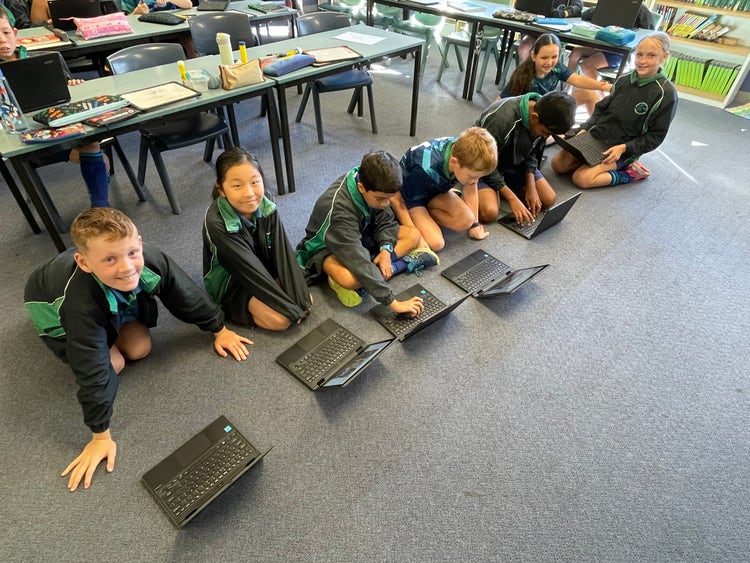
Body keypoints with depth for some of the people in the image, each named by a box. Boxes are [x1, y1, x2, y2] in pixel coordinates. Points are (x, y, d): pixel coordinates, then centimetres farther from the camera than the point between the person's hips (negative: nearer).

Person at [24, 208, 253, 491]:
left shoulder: (151, 261, -36)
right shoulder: (81, 301, -45)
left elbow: (187, 295, -18)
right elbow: (92, 371, -39)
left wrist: (220, 330, -6)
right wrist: (101, 436, -31)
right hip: (51, 303, -3)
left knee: (139, 348, -9)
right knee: (112, 364, -12)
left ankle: (112, 329, 20)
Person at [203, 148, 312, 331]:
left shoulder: (266, 204, -18)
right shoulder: (216, 223, -32)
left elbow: (283, 253, -19)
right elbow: (249, 270, -30)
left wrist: (301, 298, -26)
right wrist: (291, 308, -27)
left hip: (266, 271, 5)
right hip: (230, 283, -4)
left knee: (306, 300, -11)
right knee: (280, 320, -22)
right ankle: (233, 307, 0)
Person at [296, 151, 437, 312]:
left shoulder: (375, 187, -19)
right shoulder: (339, 210, -37)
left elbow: (385, 221, -2)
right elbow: (359, 261, -41)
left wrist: (386, 248, -23)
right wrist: (393, 302, -43)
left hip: (359, 234, 7)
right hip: (327, 246, -7)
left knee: (413, 235, -6)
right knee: (350, 278, -40)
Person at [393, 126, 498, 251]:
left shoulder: (466, 154, -23)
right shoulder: (424, 171, -40)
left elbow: (471, 189, -6)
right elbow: (399, 201, -26)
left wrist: (474, 224, 0)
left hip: (436, 188, 6)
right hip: (412, 194, -5)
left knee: (466, 220, -20)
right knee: (436, 243, -24)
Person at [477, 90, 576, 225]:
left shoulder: (544, 119, -14)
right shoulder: (501, 119, -35)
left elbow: (531, 153, 0)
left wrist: (531, 188, -12)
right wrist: (512, 199, -27)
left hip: (515, 163, 6)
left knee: (549, 199, -5)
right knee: (490, 212, -29)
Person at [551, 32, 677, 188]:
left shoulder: (666, 94, -14)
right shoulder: (624, 81, 0)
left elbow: (655, 136, -10)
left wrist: (623, 148, -21)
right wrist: (584, 129, -5)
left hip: (623, 149, -5)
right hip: (596, 137, 5)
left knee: (581, 178, -24)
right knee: (558, 164, -8)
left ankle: (629, 173, -3)